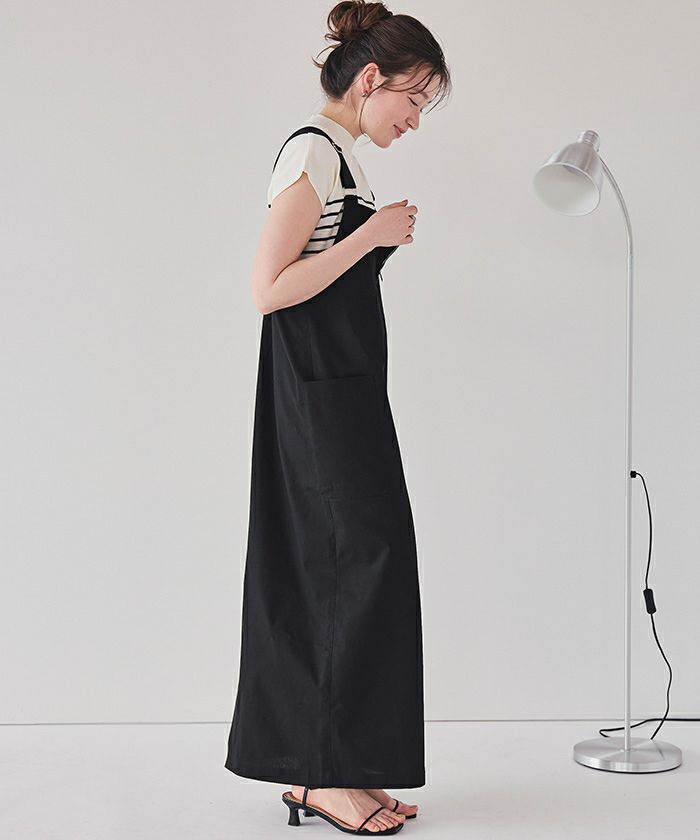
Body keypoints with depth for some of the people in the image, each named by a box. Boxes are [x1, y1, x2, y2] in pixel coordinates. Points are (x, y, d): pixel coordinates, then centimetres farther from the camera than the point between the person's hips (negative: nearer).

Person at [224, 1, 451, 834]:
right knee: (367, 558, -7)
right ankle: (332, 772, 2)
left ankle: (307, 767, 16)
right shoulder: (313, 150, -11)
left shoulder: (333, 155, 18)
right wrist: (371, 235, -16)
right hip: (323, 396, -10)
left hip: (332, 395, 10)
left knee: (319, 572, 9)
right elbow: (269, 290, -18)